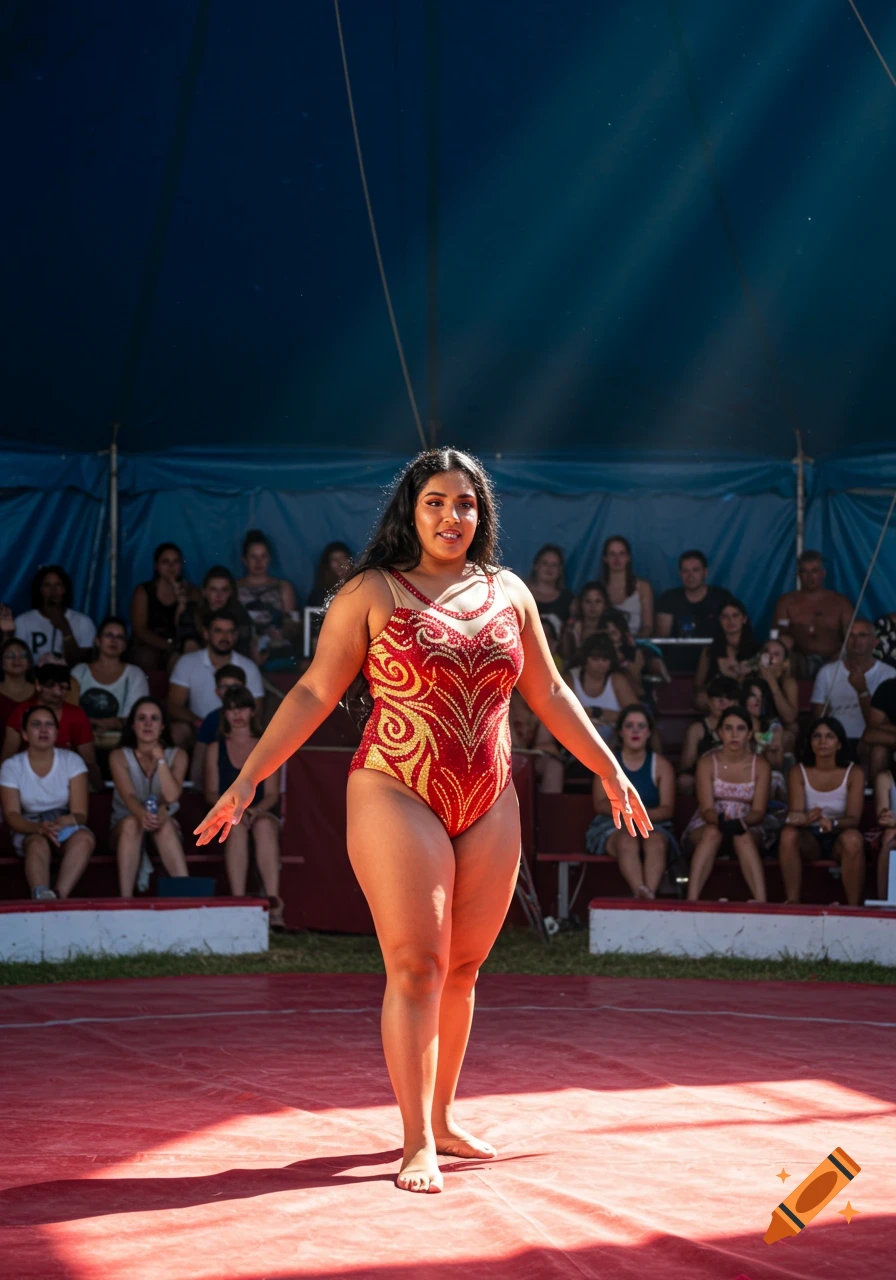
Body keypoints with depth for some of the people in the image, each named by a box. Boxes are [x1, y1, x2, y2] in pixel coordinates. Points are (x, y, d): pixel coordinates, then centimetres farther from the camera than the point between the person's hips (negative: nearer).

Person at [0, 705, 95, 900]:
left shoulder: (72, 761, -2)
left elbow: (80, 813, -9)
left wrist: (64, 822, -34)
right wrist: (40, 828, -34)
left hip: (66, 827, 1)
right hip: (29, 830, -1)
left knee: (84, 838, -35)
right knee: (38, 843, -38)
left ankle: (59, 896, -50)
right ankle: (42, 897, -62)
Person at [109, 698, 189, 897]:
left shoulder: (177, 756, 0)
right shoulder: (119, 757, -3)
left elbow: (172, 796, -17)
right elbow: (128, 795, -21)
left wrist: (160, 758, -18)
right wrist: (142, 814, -43)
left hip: (167, 829, 1)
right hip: (124, 829, -1)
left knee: (164, 823, -35)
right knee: (132, 822, -36)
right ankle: (125, 899, -47)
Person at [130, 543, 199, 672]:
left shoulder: (190, 591, 10)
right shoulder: (143, 592, 8)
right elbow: (139, 630, -2)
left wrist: (182, 602, -17)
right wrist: (168, 645, -16)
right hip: (149, 647, 0)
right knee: (146, 656, -35)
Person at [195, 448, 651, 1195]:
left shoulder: (509, 594, 12)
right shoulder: (372, 593, -1)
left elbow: (549, 695, 20)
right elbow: (314, 693, -2)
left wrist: (612, 772, 21)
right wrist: (249, 777, -9)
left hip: (489, 806, 4)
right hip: (397, 797, -4)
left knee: (461, 969, 8)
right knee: (417, 968, -8)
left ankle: (442, 1116, 22)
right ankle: (418, 1144, -5)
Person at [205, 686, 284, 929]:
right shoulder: (215, 749, 14)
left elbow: (272, 794, 4)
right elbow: (211, 793, 8)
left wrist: (254, 810, -17)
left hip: (263, 815, 0)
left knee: (264, 825, -37)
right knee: (236, 827, -36)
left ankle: (273, 899, -51)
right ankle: (238, 900, -48)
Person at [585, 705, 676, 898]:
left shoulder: (661, 765, 9)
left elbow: (667, 808, 0)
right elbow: (600, 804, 0)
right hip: (612, 824, -1)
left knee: (656, 843, -37)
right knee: (627, 842, -38)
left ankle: (650, 893, -56)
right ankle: (641, 893, -59)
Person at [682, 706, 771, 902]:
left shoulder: (760, 766, -2)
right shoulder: (707, 764, -4)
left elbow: (758, 811, -9)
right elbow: (707, 809, -13)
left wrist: (740, 823, -32)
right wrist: (720, 820, -37)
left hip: (747, 828, 1)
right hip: (706, 825, -1)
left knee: (743, 836, -36)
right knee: (712, 832, -37)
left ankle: (761, 901, -49)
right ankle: (691, 900, -49)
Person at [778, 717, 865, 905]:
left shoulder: (854, 774, -5)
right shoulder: (798, 773, -2)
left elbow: (854, 818, -14)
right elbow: (795, 812, -14)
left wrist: (833, 823, -38)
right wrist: (805, 819, -40)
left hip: (839, 838, -1)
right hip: (809, 839, 1)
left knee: (853, 838, -36)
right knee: (788, 833, -33)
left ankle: (853, 905, -29)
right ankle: (792, 902, -30)